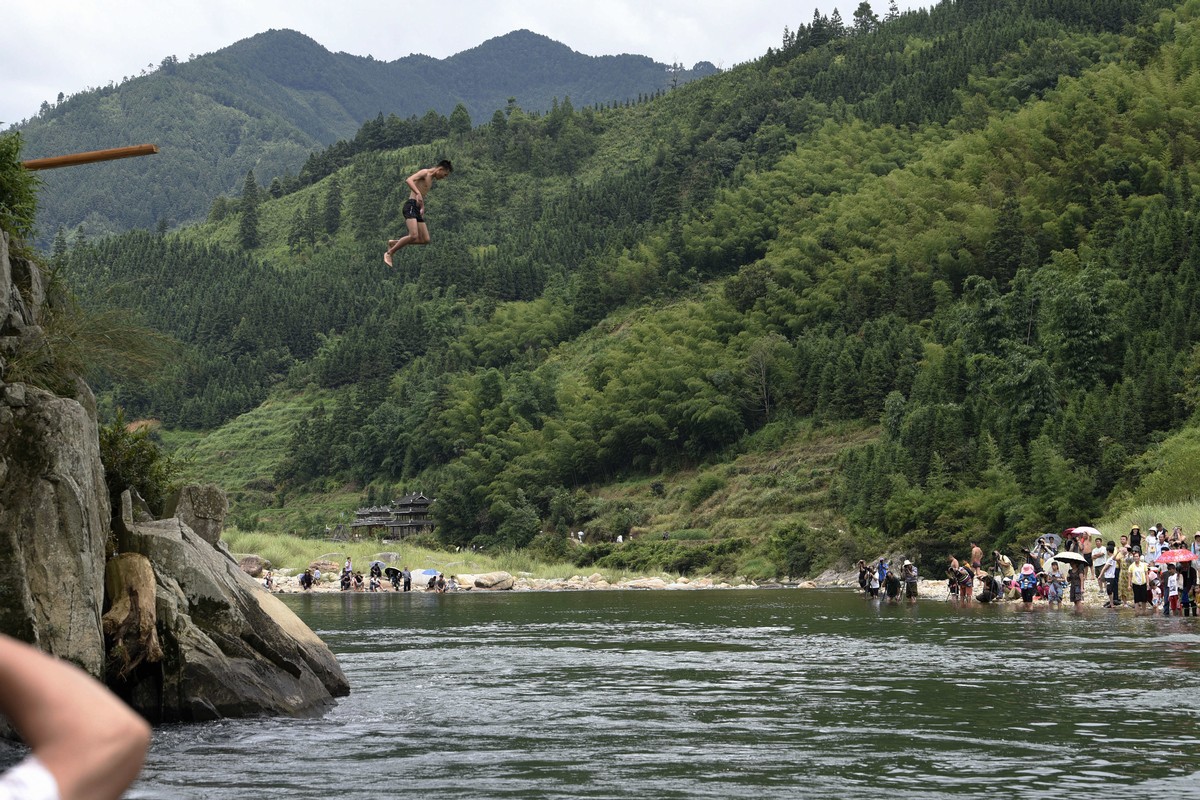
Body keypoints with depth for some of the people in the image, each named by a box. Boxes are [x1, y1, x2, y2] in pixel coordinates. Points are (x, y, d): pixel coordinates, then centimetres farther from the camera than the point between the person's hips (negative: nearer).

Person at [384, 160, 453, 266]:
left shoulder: (431, 179, 23)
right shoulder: (424, 172, -5)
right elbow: (408, 180, -22)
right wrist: (418, 193, -35)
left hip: (417, 210, 9)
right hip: (411, 207, -9)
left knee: (425, 240, 2)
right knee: (414, 236, -24)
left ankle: (394, 243, 13)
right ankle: (389, 253, -9)